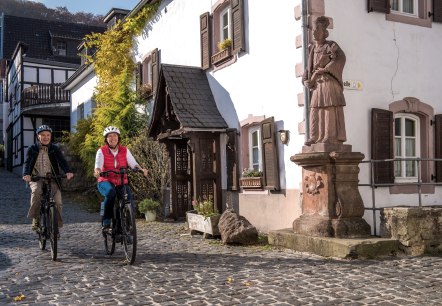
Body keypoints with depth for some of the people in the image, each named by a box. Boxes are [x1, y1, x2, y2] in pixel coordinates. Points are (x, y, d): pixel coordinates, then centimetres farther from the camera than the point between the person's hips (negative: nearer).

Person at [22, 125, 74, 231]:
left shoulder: (55, 149, 4)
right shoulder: (32, 149, 5)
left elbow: (62, 161, -11)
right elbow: (27, 163, -7)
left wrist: (68, 171, -31)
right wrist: (26, 174, -29)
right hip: (36, 179, 0)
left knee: (57, 202, -14)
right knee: (36, 191, -33)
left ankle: (57, 225, 7)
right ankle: (35, 218, -19)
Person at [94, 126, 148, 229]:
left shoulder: (125, 150, 4)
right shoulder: (101, 151, -2)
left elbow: (133, 163, -8)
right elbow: (98, 164, -17)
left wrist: (141, 169, -29)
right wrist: (97, 171, -40)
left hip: (121, 183, 3)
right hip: (106, 182, -2)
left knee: (129, 197, -22)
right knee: (111, 192, -35)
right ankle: (106, 220, -21)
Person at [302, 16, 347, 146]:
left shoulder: (331, 45, 0)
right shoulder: (313, 49, 19)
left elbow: (341, 58, -18)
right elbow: (310, 68, 20)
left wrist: (323, 70, -21)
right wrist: (306, 80, 0)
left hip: (329, 81, -6)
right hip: (318, 83, 7)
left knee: (330, 107, -10)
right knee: (316, 110, 2)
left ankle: (332, 137, -11)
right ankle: (316, 137, 3)